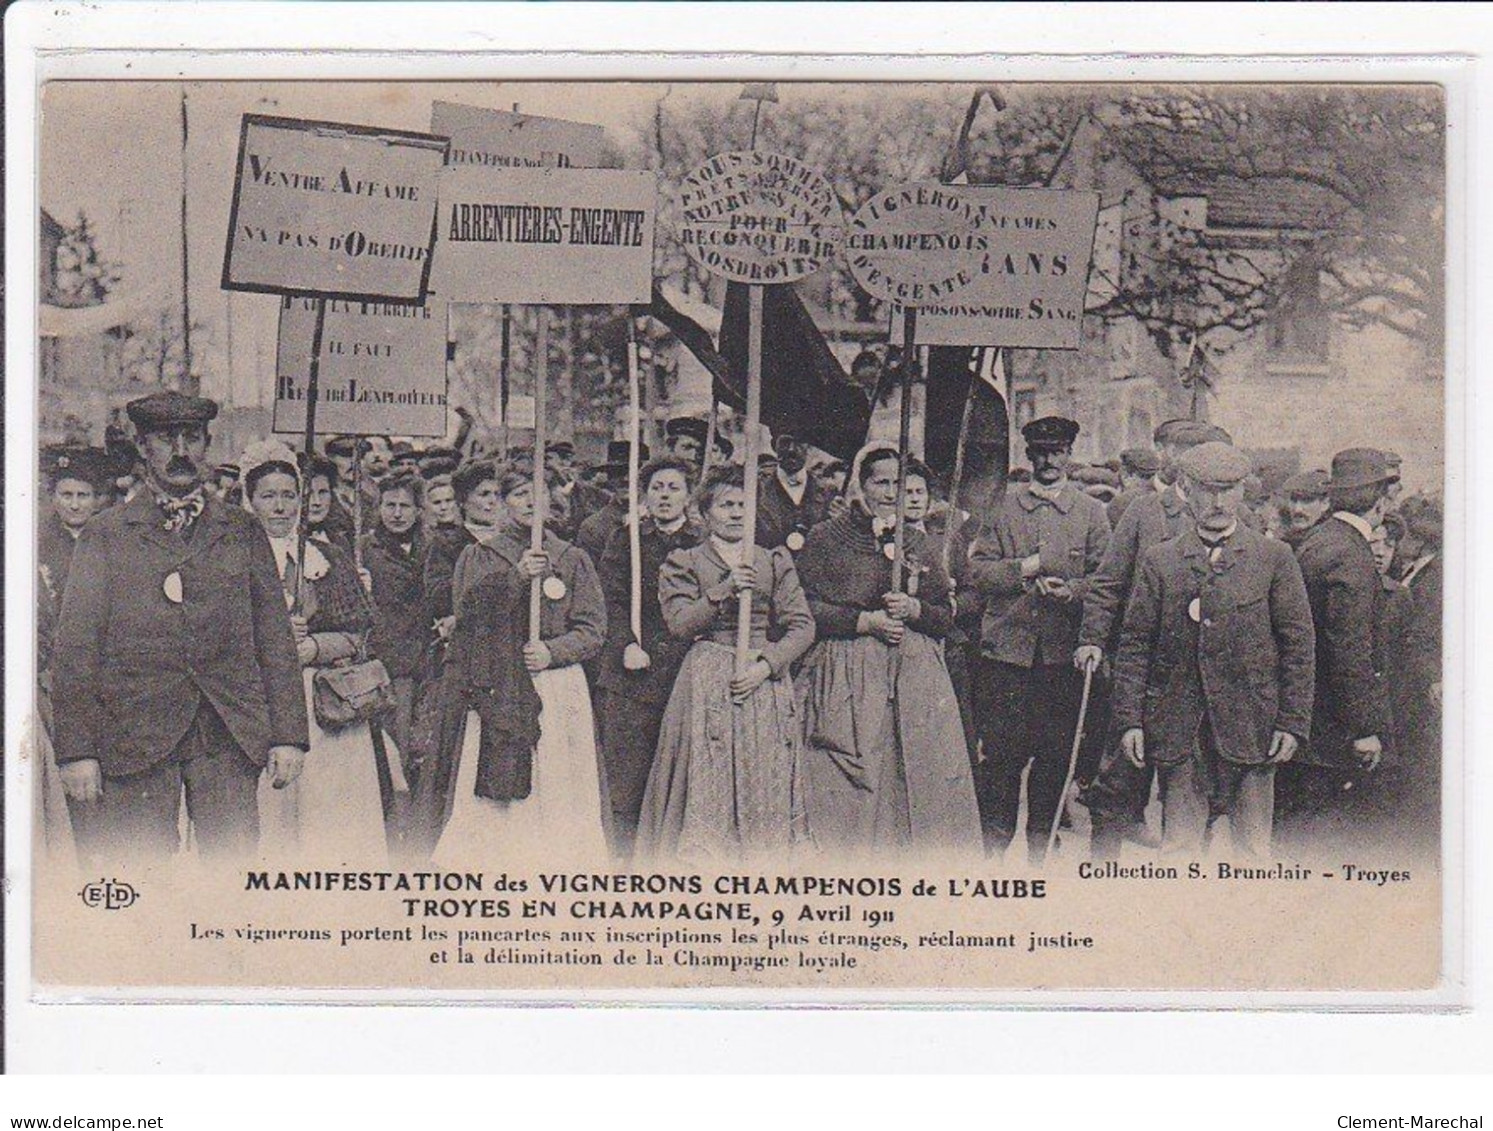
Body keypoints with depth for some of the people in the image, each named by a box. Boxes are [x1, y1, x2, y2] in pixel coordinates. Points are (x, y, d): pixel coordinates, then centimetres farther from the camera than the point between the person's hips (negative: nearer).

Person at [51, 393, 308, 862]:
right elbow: (74, 651, 4)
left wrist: (288, 735, 5)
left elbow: (276, 640, 13)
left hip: (230, 736, 1)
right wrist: (76, 751, -4)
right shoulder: (104, 537, 8)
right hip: (136, 737, -1)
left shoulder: (244, 533, 15)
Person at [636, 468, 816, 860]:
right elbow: (679, 624, -5)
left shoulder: (776, 562, 14)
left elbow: (802, 626, 5)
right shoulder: (682, 564, 9)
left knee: (765, 791, -2)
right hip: (705, 687, -2)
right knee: (706, 795, -9)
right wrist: (724, 589, -14)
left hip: (765, 683, 2)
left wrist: (765, 666, -9)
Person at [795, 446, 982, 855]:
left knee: (917, 780, -3)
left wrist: (913, 609, -6)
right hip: (846, 678, -3)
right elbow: (806, 610, -2)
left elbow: (946, 618, 15)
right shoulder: (825, 538, 5)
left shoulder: (920, 544, 16)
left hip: (914, 677, 3)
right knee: (850, 788, -8)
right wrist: (865, 621, -11)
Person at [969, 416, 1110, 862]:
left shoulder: (1091, 512, 9)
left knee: (1054, 754, 5)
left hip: (1063, 653, 0)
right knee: (1000, 751, -2)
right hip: (1007, 646, 0)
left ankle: (1039, 848, 16)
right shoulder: (1004, 506, 10)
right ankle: (994, 842, 7)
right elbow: (977, 570, 5)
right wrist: (1025, 569, -9)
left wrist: (1070, 590, -13)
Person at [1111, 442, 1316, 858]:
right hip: (1178, 731, 1)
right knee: (1178, 847, 4)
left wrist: (1292, 723, -3)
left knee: (1253, 849, 4)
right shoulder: (1158, 561, 8)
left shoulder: (1274, 559, 5)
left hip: (1249, 729, -1)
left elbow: (1300, 645, 3)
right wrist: (1129, 721, -2)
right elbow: (1134, 645, 6)